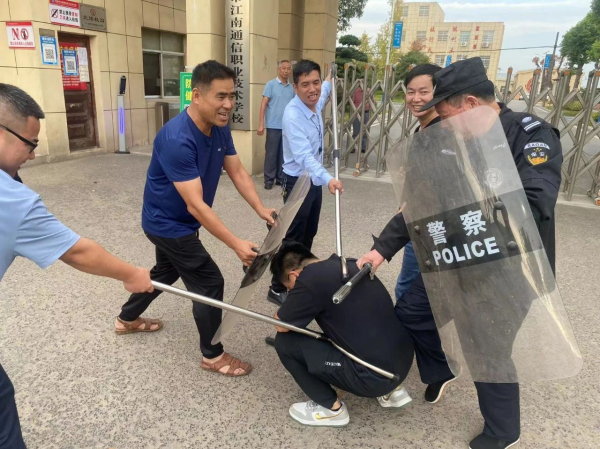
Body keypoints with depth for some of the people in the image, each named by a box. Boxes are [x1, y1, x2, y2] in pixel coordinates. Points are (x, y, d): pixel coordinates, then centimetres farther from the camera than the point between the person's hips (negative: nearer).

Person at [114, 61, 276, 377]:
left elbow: (237, 172, -5)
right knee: (210, 282, -5)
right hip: (167, 223, -9)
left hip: (173, 220, 9)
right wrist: (236, 244, -38)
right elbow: (196, 204, -36)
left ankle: (127, 319, 51)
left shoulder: (219, 128, -7)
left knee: (167, 272, 27)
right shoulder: (177, 140, -34)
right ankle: (212, 355, 15)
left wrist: (261, 209, -18)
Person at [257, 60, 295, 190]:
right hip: (274, 126, -4)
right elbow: (263, 105, -4)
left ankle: (281, 178, 17)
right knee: (271, 154, 0)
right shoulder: (271, 84, 0)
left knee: (284, 154, 8)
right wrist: (261, 124, -11)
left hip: (288, 127, 4)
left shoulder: (291, 88, 12)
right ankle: (269, 180, 8)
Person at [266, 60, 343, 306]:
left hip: (315, 180, 9)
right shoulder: (292, 115, -27)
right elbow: (304, 156, -40)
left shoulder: (315, 105, 0)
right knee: (292, 238, -2)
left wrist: (329, 83, 47)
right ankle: (277, 288, 11)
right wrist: (327, 179, -54)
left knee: (309, 234, 19)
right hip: (298, 182, -9)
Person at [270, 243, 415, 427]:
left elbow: (281, 326, -1)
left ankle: (331, 409, 12)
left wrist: (294, 300, 16)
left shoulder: (309, 280, -15)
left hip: (376, 376, -8)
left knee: (285, 342, -4)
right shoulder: (349, 264, 10)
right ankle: (391, 390, 25)